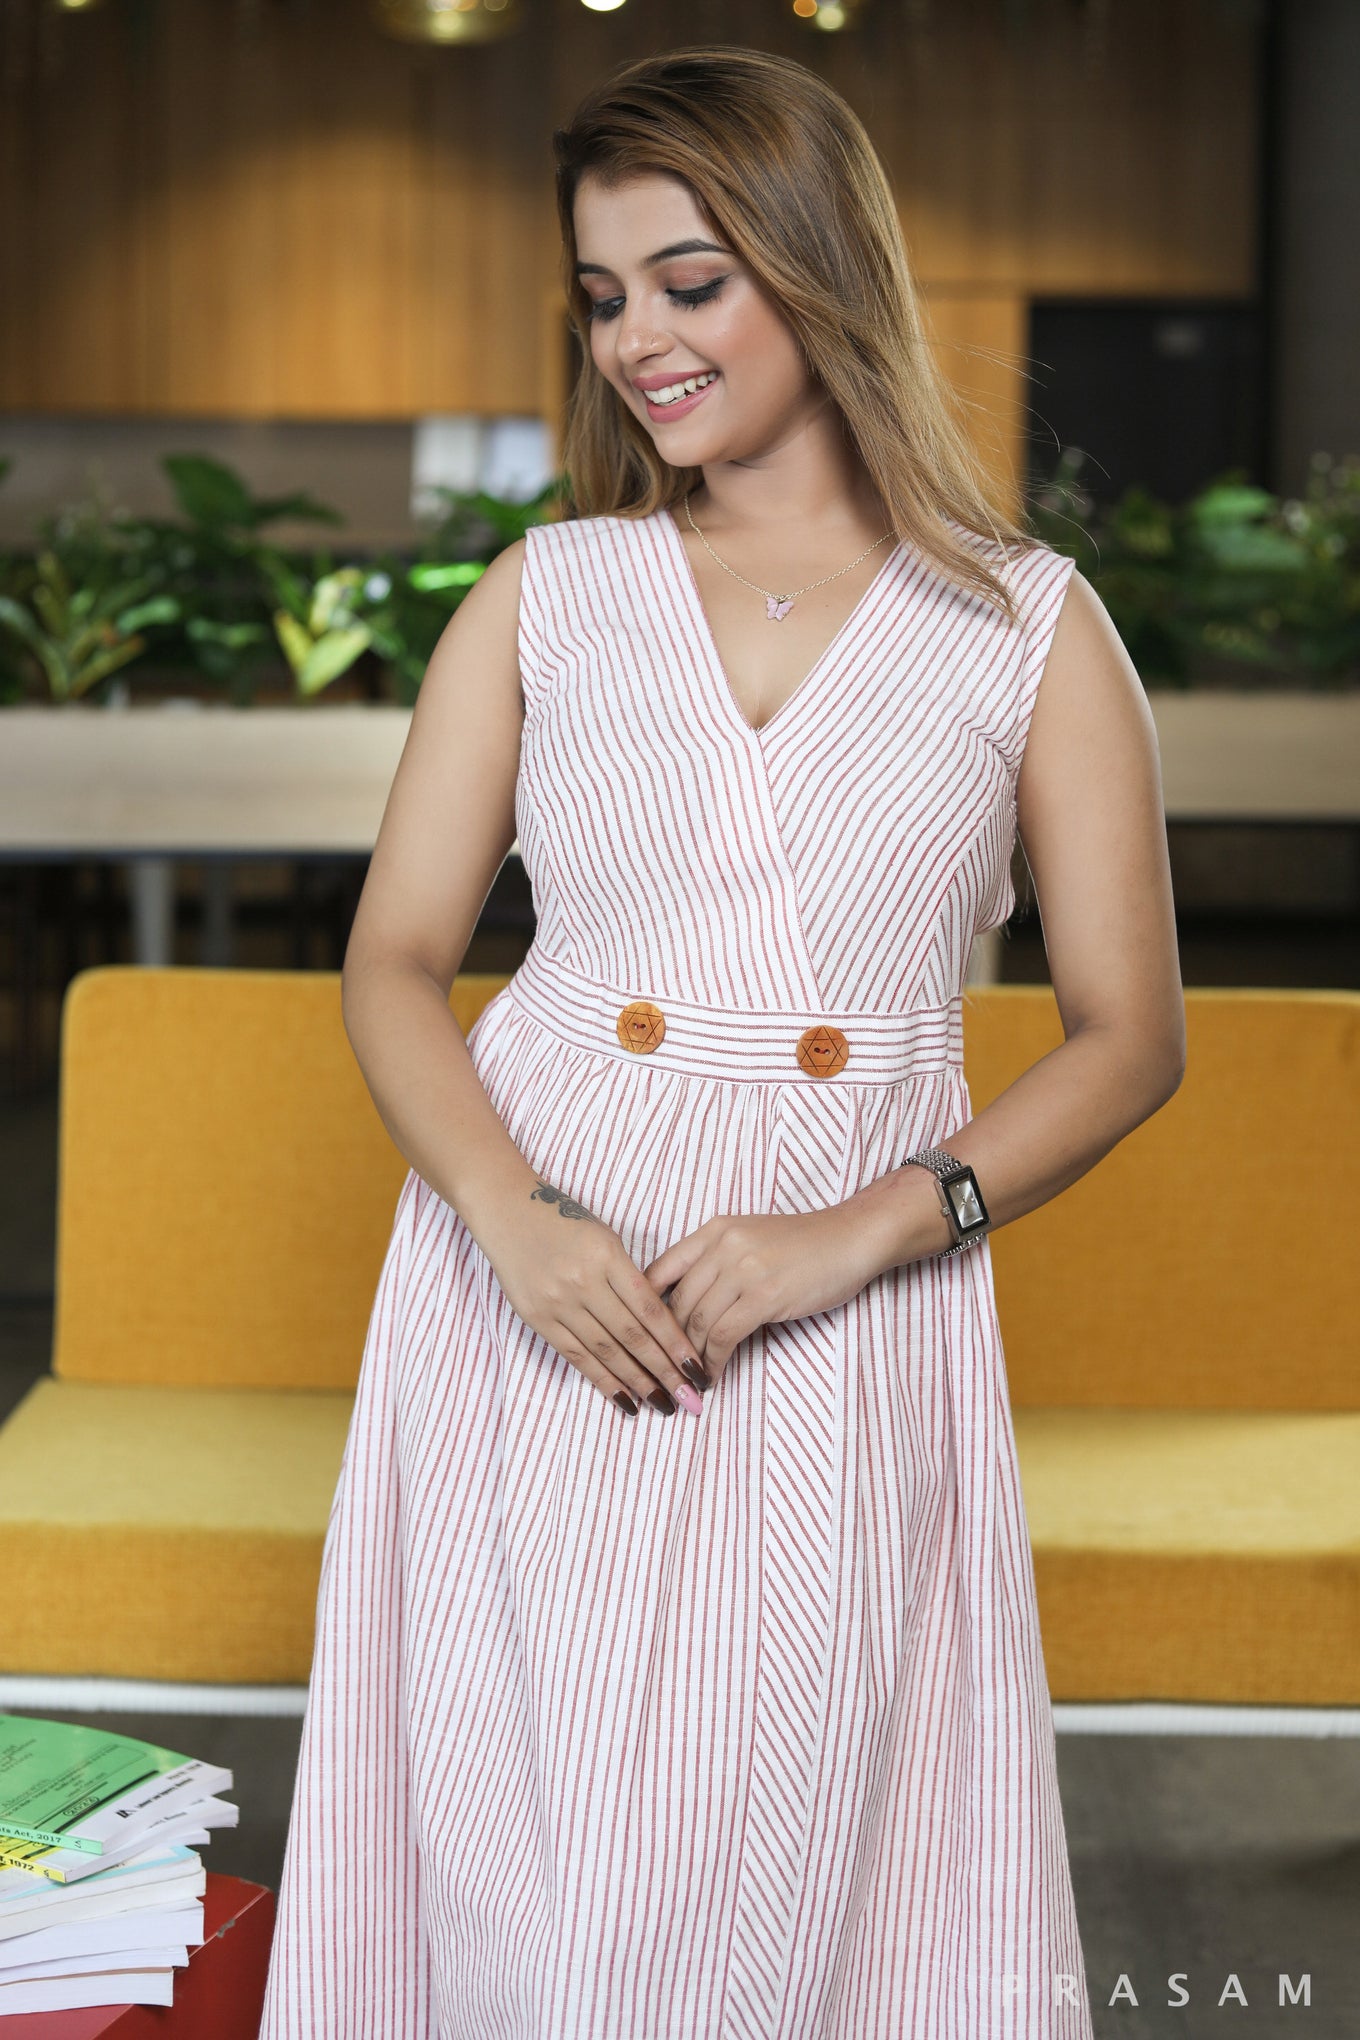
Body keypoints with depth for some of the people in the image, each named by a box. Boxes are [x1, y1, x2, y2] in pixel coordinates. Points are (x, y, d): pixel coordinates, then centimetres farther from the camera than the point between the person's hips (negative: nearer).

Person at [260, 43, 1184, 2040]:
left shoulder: (1027, 626, 3)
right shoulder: (544, 596, 8)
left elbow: (1129, 1034, 2)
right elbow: (394, 957, 5)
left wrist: (862, 1233, -12)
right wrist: (512, 1220, -13)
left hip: (847, 1322, -1)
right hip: (542, 1284, 1)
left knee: (762, 1868, 1)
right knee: (520, 1862, 3)